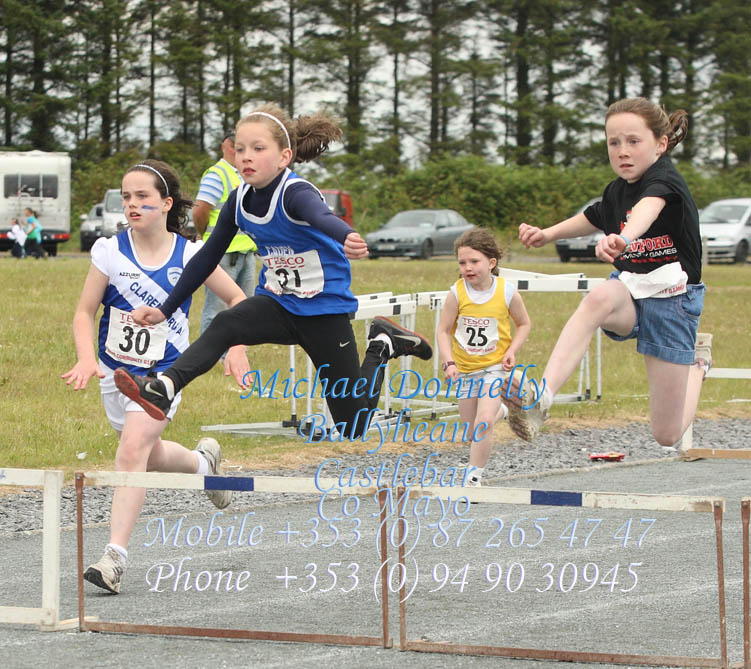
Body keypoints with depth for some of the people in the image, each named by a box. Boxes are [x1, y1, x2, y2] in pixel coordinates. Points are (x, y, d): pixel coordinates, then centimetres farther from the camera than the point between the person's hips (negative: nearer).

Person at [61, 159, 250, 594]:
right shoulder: (110, 252, -8)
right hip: (117, 370, 3)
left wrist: (238, 348, -9)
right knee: (150, 458, 18)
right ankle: (203, 461, 54)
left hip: (164, 371, -3)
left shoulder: (190, 255, -9)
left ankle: (116, 556, -23)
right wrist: (87, 359, -21)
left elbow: (238, 300, 4)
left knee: (134, 448, -23)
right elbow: (84, 313, -4)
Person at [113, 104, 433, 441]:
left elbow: (322, 217, -49)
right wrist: (164, 310, 8)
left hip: (324, 310, -5)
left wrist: (348, 237, -73)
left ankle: (382, 346, 25)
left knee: (353, 429, 1)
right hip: (278, 304, 5)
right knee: (225, 325, -28)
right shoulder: (239, 201, -5)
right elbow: (207, 257, 7)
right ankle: (162, 391, -42)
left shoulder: (296, 193, -24)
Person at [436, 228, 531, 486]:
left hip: (495, 366, -3)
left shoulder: (507, 293, -12)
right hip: (465, 368, 3)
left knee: (483, 423, -18)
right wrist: (449, 363, -18)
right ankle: (500, 411, 47)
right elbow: (443, 330, -6)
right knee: (471, 427, 14)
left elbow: (524, 324, 4)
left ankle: (473, 477, -9)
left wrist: (512, 351, -10)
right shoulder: (456, 294, -12)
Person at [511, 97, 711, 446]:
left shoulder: (665, 178, -15)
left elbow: (649, 207, -41)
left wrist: (624, 238, -61)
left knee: (667, 435, 0)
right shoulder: (616, 191, 5)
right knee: (599, 297, -37)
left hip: (671, 300, -4)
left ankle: (697, 358, 34)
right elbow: (590, 219, 31)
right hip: (629, 292, 4)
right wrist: (547, 234, 23)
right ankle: (541, 398, -52)